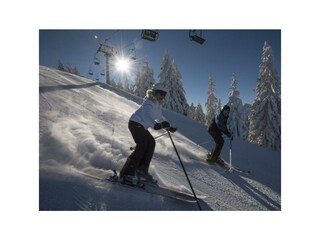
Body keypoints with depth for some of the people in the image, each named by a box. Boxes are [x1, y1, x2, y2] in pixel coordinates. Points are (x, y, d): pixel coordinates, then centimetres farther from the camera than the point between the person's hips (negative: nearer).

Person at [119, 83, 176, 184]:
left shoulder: (157, 105, 11)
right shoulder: (148, 103, -20)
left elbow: (159, 117, 25)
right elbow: (147, 115, -40)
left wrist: (168, 127, 26)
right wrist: (156, 125, -57)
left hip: (141, 126, 10)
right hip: (135, 123, -10)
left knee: (151, 143, 7)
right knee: (142, 145, -21)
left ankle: (142, 169, 10)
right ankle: (127, 172, -17)